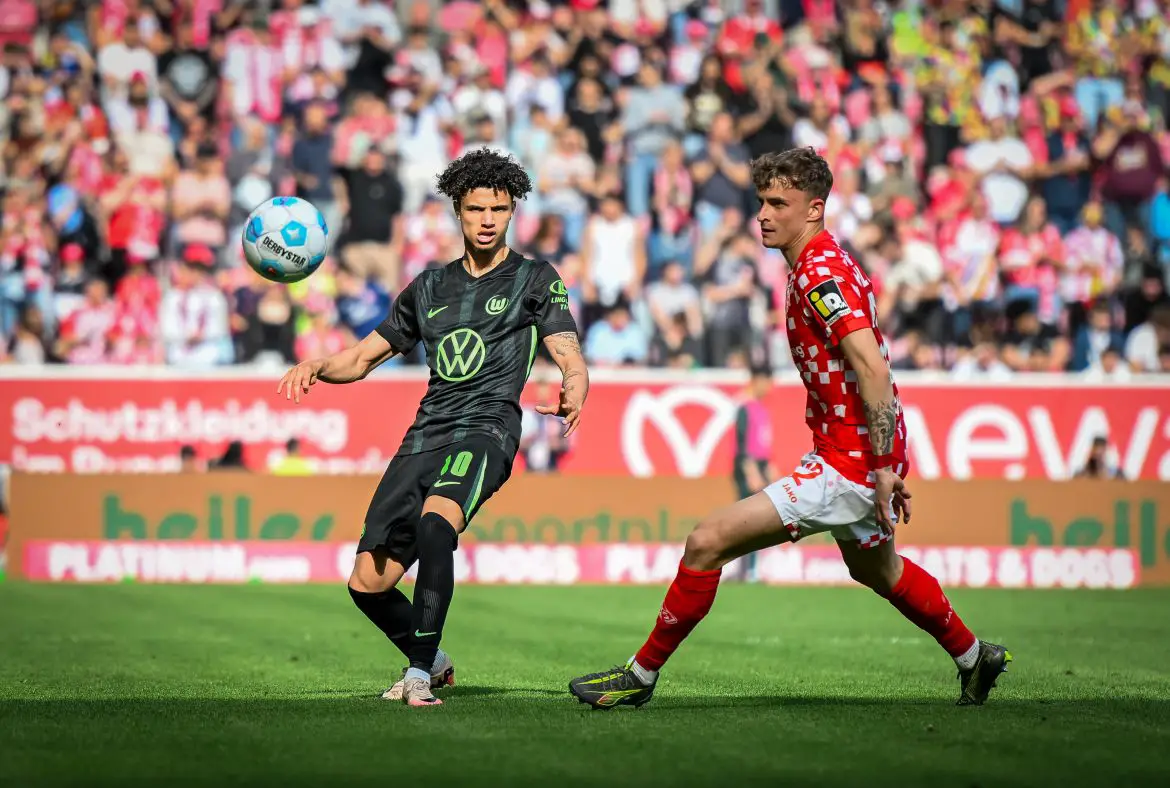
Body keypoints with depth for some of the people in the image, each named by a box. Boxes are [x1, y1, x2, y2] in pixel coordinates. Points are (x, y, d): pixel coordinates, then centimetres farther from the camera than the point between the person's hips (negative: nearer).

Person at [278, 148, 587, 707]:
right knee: (368, 584, -1)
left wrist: (572, 395, -26)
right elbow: (363, 358, 26)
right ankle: (432, 663, 26)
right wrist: (317, 367, 3)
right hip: (424, 437, 5)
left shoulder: (535, 279, 9)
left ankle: (420, 673, -29)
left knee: (434, 524, -36)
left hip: (486, 429, -5)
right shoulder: (430, 287, 22)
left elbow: (572, 363, -2)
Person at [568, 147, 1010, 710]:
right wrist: (885, 467, 22)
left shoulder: (821, 274, -19)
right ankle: (974, 658, 49)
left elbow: (873, 368, -30)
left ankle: (641, 675, -3)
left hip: (847, 467, -11)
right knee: (875, 569, 34)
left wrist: (883, 467, -30)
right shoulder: (820, 267, 13)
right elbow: (867, 371, 21)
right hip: (865, 456, 11)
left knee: (707, 542, -12)